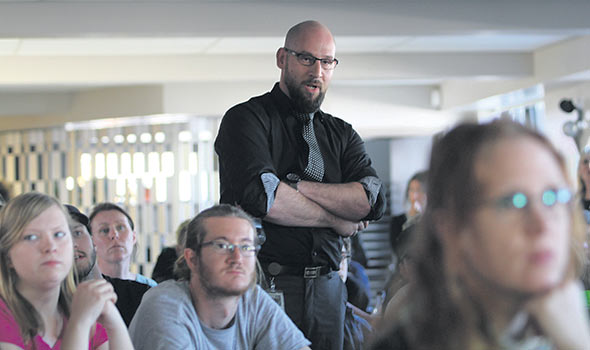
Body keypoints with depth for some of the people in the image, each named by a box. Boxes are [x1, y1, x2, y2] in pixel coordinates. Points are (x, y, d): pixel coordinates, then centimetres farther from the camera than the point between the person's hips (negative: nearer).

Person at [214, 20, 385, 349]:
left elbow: (373, 200, -3)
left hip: (327, 287, 5)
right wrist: (336, 219, -7)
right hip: (264, 284, -5)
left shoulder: (341, 134, 14)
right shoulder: (246, 119, -2)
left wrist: (296, 187, -13)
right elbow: (261, 196, -19)